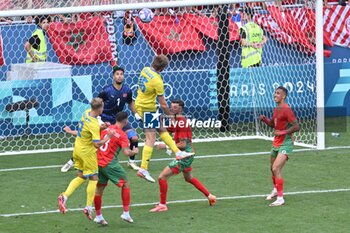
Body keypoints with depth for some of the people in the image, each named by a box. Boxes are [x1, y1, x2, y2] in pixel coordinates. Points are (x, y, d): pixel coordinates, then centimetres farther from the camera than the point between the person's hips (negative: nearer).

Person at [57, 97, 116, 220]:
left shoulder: (86, 113, -2)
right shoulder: (94, 124, -26)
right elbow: (97, 144, -29)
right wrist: (108, 137, -21)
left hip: (78, 149, 8)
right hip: (87, 152, -8)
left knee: (81, 176, 18)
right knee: (93, 178, 6)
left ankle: (64, 196, 1)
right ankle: (88, 207, 10)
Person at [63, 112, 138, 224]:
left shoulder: (105, 128, 6)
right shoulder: (122, 135, -10)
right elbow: (126, 152, -19)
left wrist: (71, 132, 22)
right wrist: (134, 151, 3)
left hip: (98, 162, 6)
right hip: (110, 164, -6)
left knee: (99, 188, 13)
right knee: (125, 184, 9)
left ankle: (98, 216, 21)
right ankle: (126, 213, 7)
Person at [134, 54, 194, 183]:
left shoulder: (145, 70, -2)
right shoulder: (157, 81, -25)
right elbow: (163, 104, -17)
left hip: (140, 104, 10)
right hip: (147, 109, -9)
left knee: (162, 130, 18)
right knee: (151, 139, -8)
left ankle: (178, 152, 25)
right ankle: (143, 169, -11)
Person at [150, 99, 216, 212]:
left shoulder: (181, 122, -21)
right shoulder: (177, 121, 8)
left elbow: (183, 144, -24)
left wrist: (166, 146, -21)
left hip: (185, 155, -11)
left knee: (162, 177, -11)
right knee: (189, 178, 31)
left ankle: (162, 205, -2)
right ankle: (210, 196, 39)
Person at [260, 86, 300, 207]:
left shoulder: (286, 109, -17)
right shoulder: (276, 109, 11)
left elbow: (296, 127, -20)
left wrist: (282, 132, -23)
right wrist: (264, 119, 6)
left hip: (285, 143, -9)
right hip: (276, 143, 9)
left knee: (276, 169, -20)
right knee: (273, 168, 23)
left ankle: (280, 198, -17)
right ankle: (275, 190, 49)